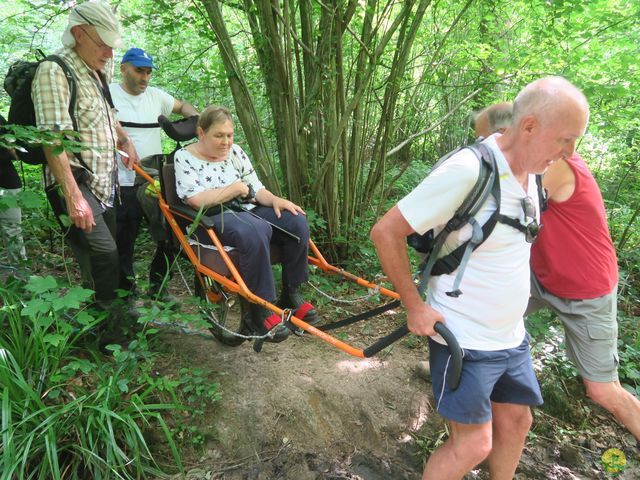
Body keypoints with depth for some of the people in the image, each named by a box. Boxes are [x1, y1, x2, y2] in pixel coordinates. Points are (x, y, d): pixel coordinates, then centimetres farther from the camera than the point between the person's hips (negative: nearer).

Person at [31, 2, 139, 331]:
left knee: (104, 255, 11)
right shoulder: (54, 72, -12)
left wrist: (125, 142, 13)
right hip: (75, 184, -9)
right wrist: (73, 196, -29)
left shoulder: (97, 74, 15)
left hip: (103, 184, 9)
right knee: (103, 254, -19)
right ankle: (107, 321, -7)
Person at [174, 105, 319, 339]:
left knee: (297, 222, -18)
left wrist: (275, 200, -9)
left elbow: (256, 188, 13)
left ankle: (291, 293, -3)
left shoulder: (235, 151, 15)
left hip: (247, 211, 6)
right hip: (213, 220, -6)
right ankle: (261, 309, -25)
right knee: (255, 232, -38)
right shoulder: (184, 158, -1)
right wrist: (236, 188, -9)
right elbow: (196, 200, -15)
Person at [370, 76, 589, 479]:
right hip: (465, 338, -8)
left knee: (516, 420, 18)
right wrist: (414, 306, -16)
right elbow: (385, 233, -21)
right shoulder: (466, 171, -25)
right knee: (474, 444, 0)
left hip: (511, 336, 8)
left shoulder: (530, 169, 1)